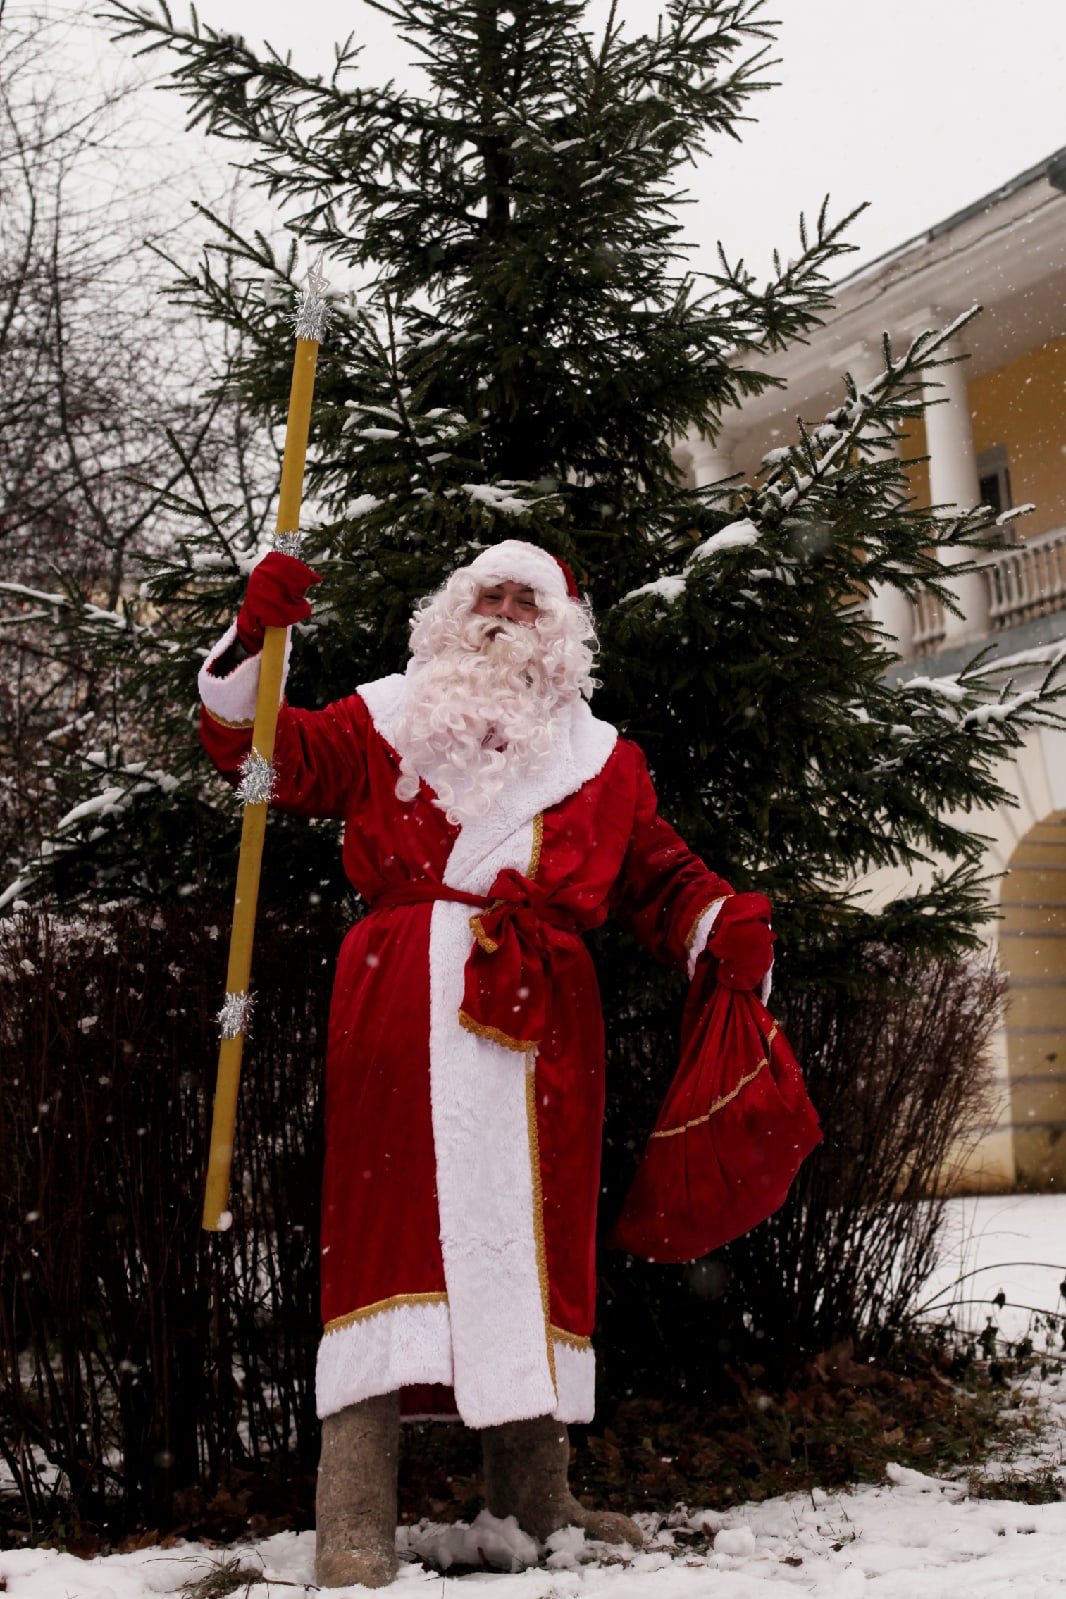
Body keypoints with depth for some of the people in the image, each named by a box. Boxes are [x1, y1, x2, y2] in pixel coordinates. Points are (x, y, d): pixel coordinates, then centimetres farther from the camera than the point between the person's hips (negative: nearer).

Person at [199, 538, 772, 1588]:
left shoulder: (599, 759, 23)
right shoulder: (387, 722, 18)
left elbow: (659, 878, 17)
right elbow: (266, 755, 10)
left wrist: (723, 927, -4)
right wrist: (250, 644, -7)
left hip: (538, 1021, 3)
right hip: (403, 1008, -3)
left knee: (535, 1232, 5)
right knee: (393, 1218, -12)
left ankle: (533, 1496, 18)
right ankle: (355, 1523, -10)